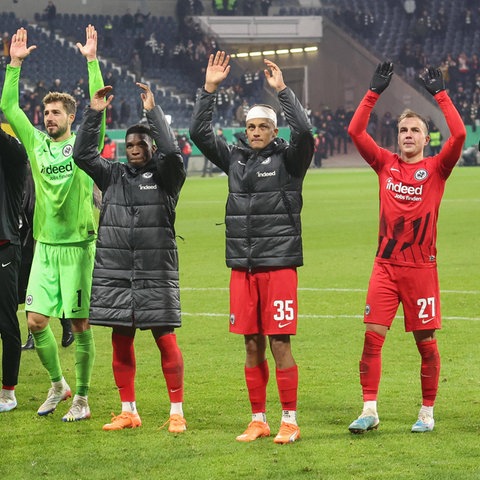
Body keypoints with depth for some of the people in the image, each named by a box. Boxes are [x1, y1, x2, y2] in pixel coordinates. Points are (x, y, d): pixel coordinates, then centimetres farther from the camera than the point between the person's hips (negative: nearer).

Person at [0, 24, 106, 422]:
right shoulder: (36, 143, 9)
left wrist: (92, 61, -15)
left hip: (78, 244, -4)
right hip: (45, 244, 4)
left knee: (80, 323, -1)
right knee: (36, 320, 1)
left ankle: (82, 399, 8)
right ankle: (58, 385, 21)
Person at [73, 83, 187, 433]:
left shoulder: (165, 174, 3)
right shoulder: (113, 175, 13)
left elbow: (172, 150, -16)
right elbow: (82, 154, 7)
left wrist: (153, 111, -12)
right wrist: (94, 115, 0)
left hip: (156, 272, -4)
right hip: (115, 270, 4)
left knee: (165, 338, -5)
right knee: (121, 341, 6)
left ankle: (177, 412, 0)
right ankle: (128, 412, 15)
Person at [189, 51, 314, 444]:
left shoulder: (288, 159, 0)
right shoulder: (235, 158, 12)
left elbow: (304, 132, -19)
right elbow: (199, 132, 9)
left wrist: (283, 91, -18)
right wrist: (209, 89, 2)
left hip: (279, 264, -4)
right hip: (243, 266, 5)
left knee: (280, 343, -5)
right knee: (253, 346, 8)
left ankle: (290, 421, 2)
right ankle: (258, 420, 15)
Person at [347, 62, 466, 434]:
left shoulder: (436, 168, 1)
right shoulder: (385, 164, 8)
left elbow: (459, 135, -14)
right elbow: (355, 131, 1)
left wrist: (441, 95, -11)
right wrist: (374, 93, -3)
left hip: (421, 267, -2)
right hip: (386, 265, 2)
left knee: (426, 341, 3)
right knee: (372, 336, -6)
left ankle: (427, 412, 14)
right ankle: (369, 410, -2)